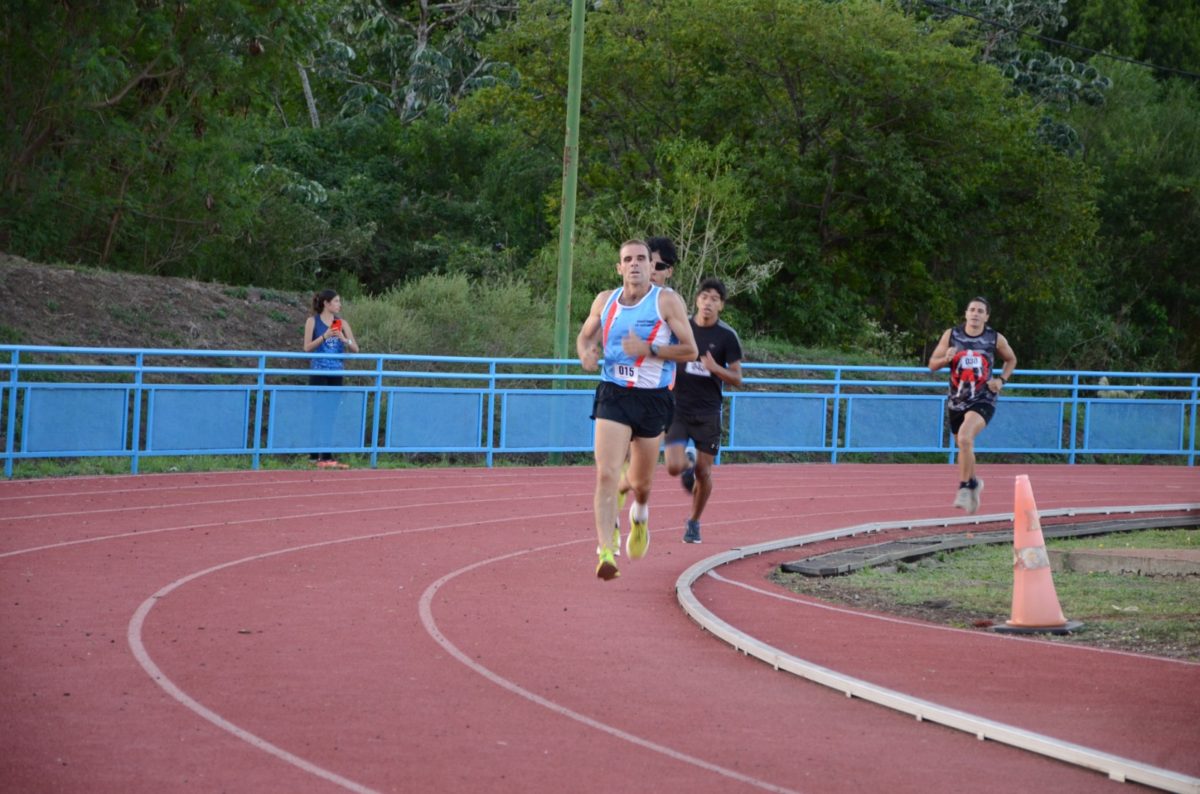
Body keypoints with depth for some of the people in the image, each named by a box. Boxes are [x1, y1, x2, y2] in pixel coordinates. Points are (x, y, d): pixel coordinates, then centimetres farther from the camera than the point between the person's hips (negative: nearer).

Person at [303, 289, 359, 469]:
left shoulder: (342, 324, 10)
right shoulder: (313, 321, 1)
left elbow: (355, 348, 6)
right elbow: (307, 347, -5)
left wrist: (344, 339, -14)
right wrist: (324, 336, -18)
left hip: (336, 373, 4)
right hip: (318, 372, -4)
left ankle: (315, 455, 9)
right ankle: (325, 456, -9)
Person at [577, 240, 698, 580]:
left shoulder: (667, 302, -6)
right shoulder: (605, 301, 4)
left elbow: (690, 350, -8)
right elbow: (585, 335, 20)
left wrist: (649, 349, -21)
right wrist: (585, 352, -4)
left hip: (652, 399, -1)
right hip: (613, 396, 1)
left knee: (640, 482, 13)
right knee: (606, 475, -17)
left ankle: (640, 515, 51)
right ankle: (606, 553, -19)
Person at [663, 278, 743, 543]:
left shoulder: (727, 336, -4)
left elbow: (737, 379, -4)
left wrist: (715, 368, -22)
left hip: (708, 414, 0)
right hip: (678, 409, 0)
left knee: (704, 473, 3)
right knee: (674, 467, -15)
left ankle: (694, 523, 25)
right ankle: (688, 462, 21)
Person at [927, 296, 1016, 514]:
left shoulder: (996, 339, -2)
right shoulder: (951, 335, 0)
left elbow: (1011, 360, 17)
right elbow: (932, 365, 3)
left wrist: (1001, 380, 0)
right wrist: (946, 359, -18)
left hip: (982, 401, -3)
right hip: (956, 401, 3)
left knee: (965, 438, -28)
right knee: (963, 447, 14)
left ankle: (964, 488, -20)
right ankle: (973, 482, 43)